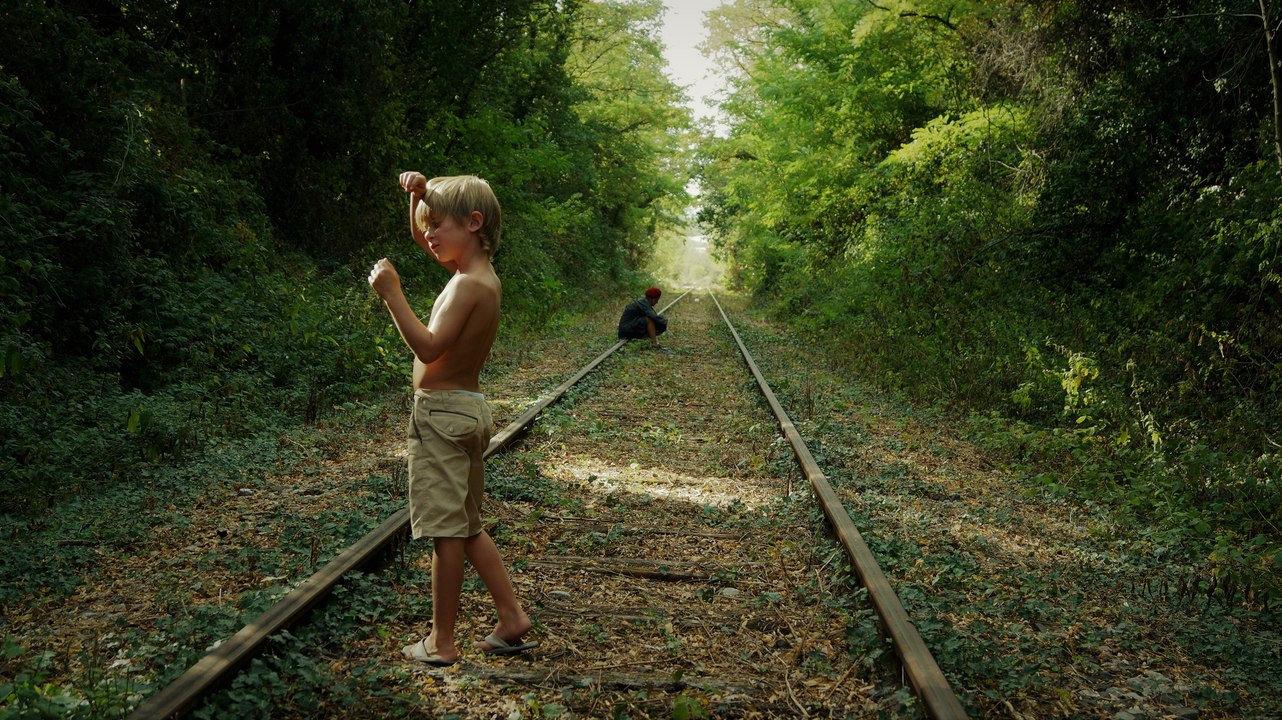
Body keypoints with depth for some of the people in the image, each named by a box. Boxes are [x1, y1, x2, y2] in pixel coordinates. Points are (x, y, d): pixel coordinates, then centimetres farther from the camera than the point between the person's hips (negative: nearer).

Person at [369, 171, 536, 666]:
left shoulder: (468, 285, -18)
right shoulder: (482, 274, 9)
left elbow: (428, 348, -25)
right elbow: (421, 237, 23)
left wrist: (391, 293, -21)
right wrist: (419, 195, 7)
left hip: (441, 413, -9)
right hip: (469, 410, 9)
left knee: (446, 531, -2)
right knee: (467, 527, 17)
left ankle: (441, 642, 7)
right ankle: (512, 620, 18)